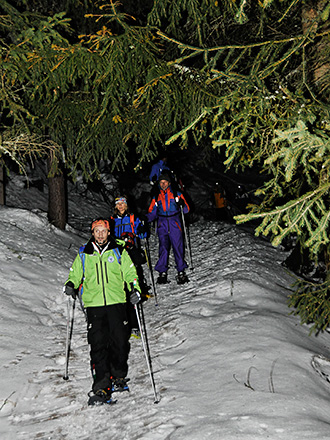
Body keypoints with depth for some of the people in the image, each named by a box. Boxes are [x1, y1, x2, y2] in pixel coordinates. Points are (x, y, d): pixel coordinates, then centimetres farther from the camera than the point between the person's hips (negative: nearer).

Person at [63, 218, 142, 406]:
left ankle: (118, 377, 22)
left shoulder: (119, 251, 9)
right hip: (94, 305, 0)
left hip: (117, 302, 0)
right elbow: (75, 274, 19)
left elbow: (130, 273, 11)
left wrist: (135, 288, -6)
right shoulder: (84, 254, 12)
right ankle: (101, 387, -4)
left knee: (120, 342, -1)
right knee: (98, 345, -7)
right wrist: (71, 284, -2)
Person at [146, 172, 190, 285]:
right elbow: (152, 213, 15)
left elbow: (186, 210, 3)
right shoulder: (156, 197, 14)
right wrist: (145, 218, -4)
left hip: (175, 224, -2)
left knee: (178, 247, -4)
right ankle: (162, 272, 5)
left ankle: (181, 272, 4)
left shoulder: (177, 194, 6)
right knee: (163, 248, -1)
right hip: (162, 225, 2)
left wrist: (182, 205, -18)